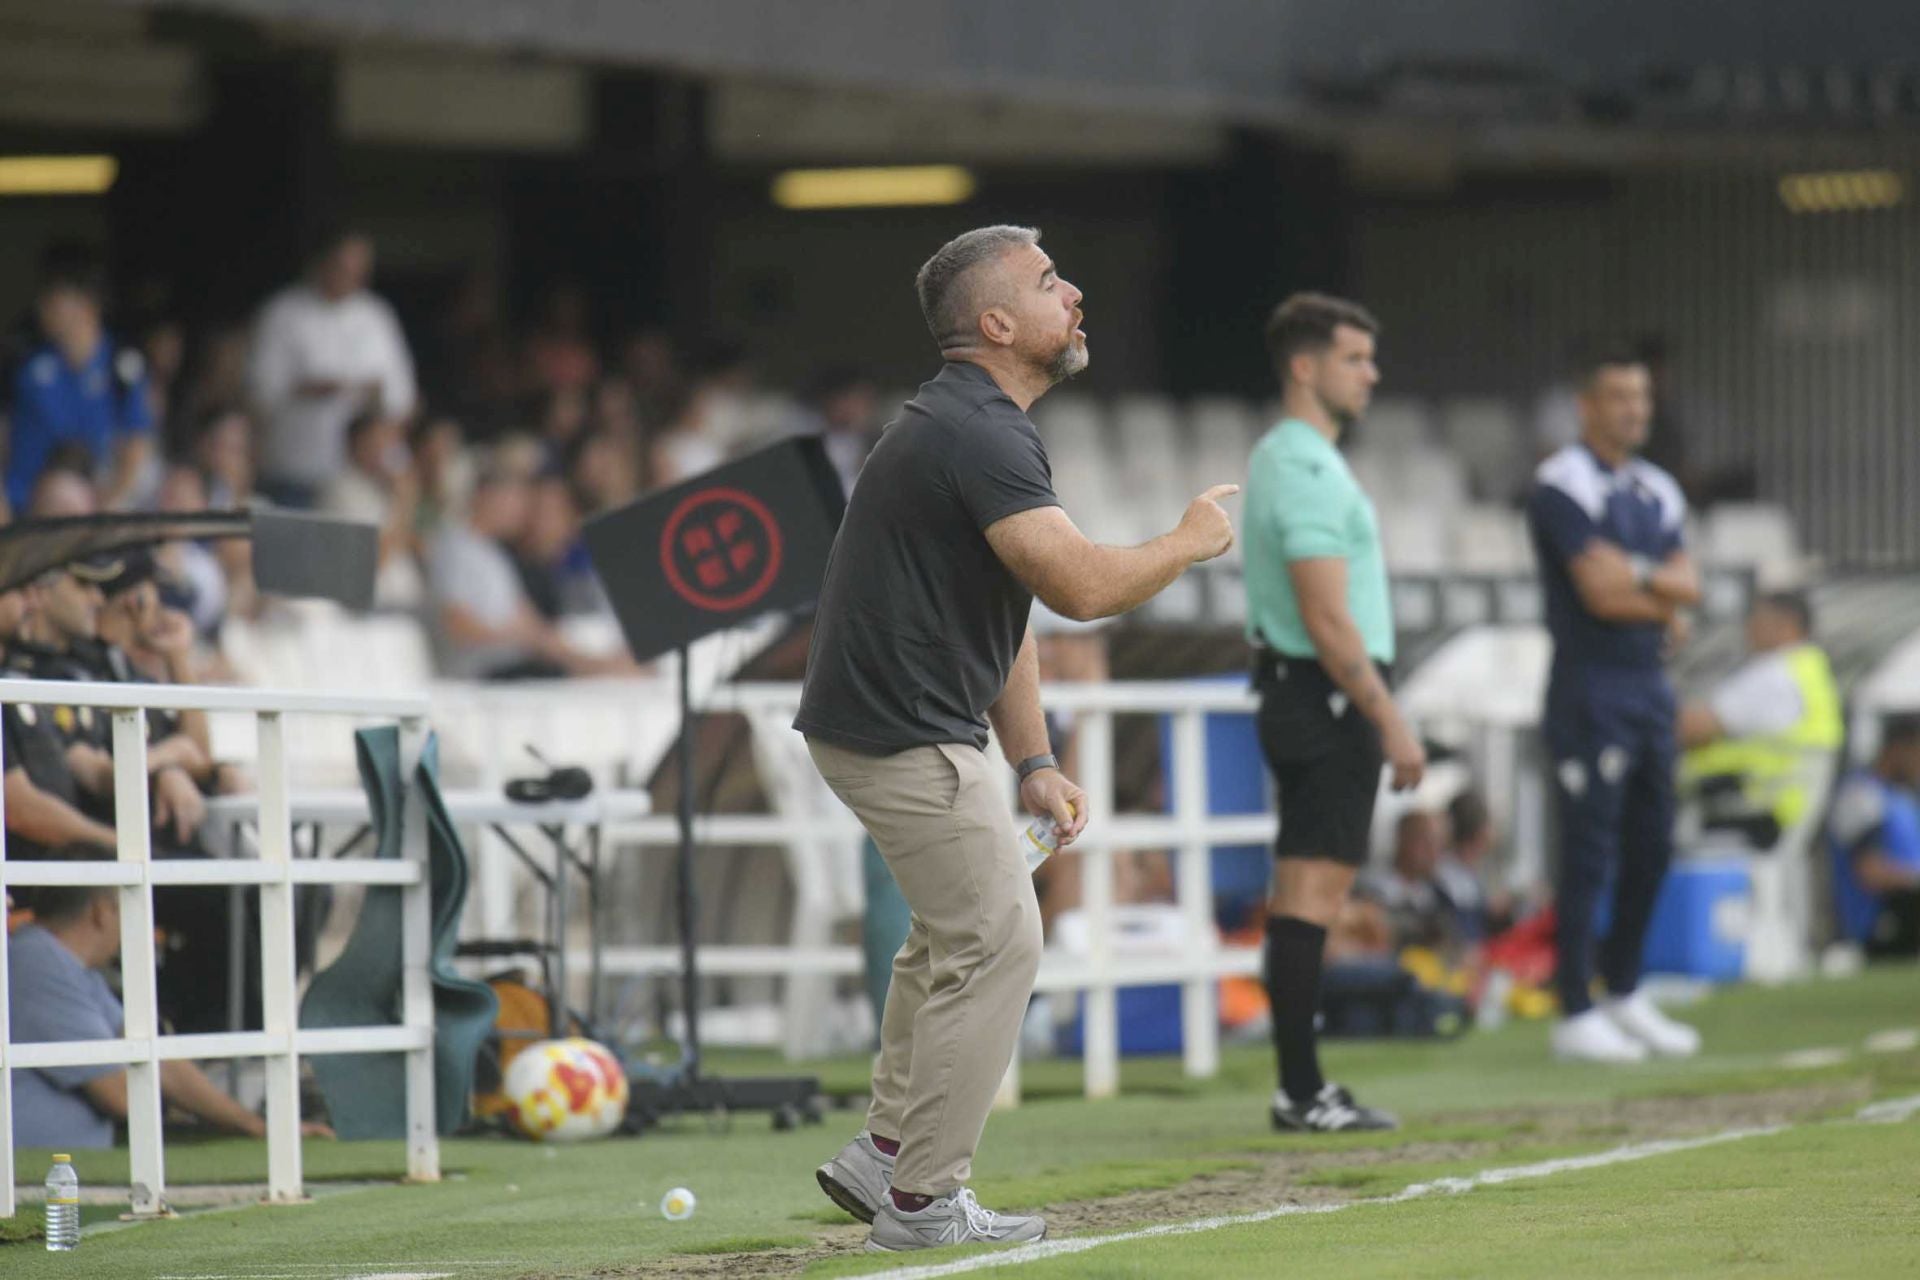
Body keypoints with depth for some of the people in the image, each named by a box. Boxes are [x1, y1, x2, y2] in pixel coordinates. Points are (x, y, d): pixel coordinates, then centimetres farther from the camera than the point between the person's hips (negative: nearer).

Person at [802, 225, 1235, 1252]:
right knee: (994, 943, -6)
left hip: (882, 718, 11)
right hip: (906, 733, -11)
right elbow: (1082, 586, -29)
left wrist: (1032, 762, 16)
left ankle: (882, 1154, 25)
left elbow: (1005, 609, 19)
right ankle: (920, 1200, -2)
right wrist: (1189, 542, -10)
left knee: (964, 928, 22)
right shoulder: (976, 434, -20)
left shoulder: (975, 425, 15)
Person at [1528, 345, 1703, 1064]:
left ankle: (1624, 996, 24)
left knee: (1651, 847, 12)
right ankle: (1575, 1015, -4)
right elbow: (1599, 592, -19)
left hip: (1650, 685, 8)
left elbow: (1686, 585, 4)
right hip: (1591, 688, -8)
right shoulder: (1565, 486, -10)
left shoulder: (1658, 492, 16)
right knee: (1589, 851, -8)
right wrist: (1662, 596, -4)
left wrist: (1634, 574, -13)